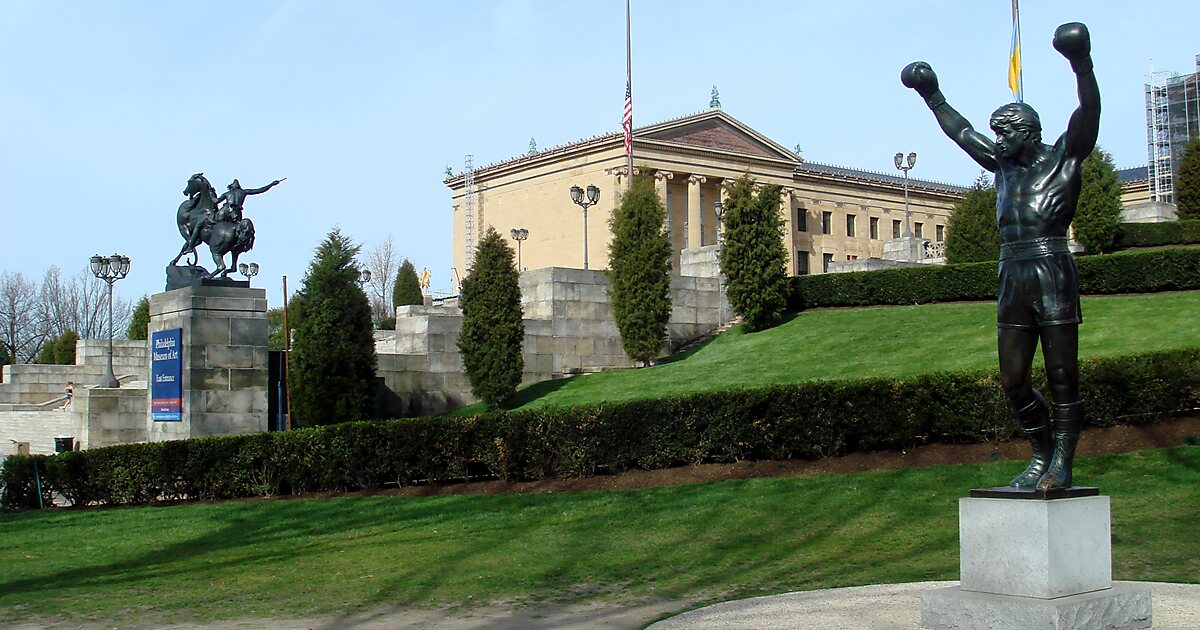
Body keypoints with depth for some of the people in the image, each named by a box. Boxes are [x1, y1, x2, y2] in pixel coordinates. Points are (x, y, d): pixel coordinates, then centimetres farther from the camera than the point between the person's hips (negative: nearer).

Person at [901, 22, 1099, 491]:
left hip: (1053, 274, -6)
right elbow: (962, 133, 30)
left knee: (1062, 376, -3)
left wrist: (1081, 64, -27)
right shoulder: (1005, 165, 19)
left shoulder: (1063, 156, 3)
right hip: (1013, 280, 6)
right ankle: (1042, 454, 19)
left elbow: (1088, 112, -13)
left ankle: (1062, 463, 2)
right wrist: (932, 96, 35)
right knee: (1013, 381, 5)